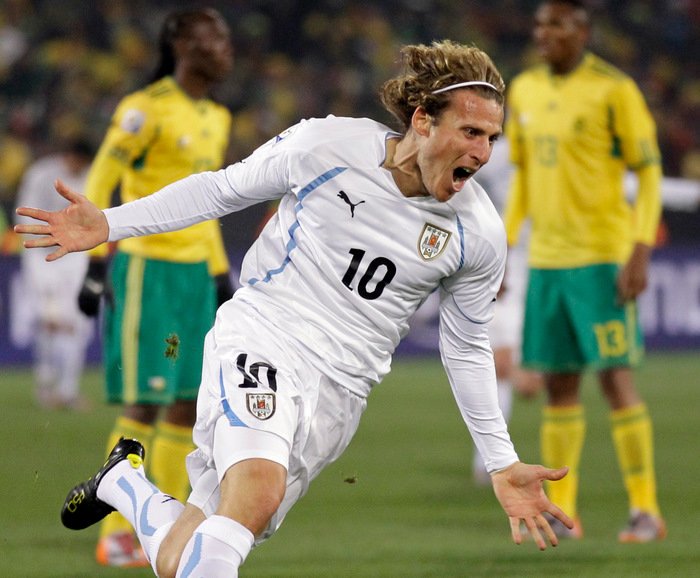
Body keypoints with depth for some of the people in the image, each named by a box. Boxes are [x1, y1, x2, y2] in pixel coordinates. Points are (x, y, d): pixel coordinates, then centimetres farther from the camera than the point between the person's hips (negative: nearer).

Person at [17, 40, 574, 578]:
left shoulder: (480, 235, -5)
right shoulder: (325, 145, -11)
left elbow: (466, 350, 11)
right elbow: (221, 189, 5)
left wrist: (503, 465, 9)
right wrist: (110, 223, -1)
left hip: (338, 390, 3)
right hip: (261, 335, -3)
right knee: (256, 491, -34)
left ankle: (124, 482, 31)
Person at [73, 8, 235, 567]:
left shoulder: (217, 120, 14)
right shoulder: (147, 109, -11)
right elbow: (99, 186, -12)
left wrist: (221, 276, 21)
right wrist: (98, 264, -17)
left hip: (195, 270, 8)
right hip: (146, 268, -8)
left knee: (189, 405, 6)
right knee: (143, 404, -9)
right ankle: (115, 534, -2)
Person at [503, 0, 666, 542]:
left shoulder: (614, 89, -9)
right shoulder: (524, 90, 10)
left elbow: (649, 170, -8)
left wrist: (641, 253, -16)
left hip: (603, 256, -6)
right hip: (546, 257, 6)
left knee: (615, 376, -9)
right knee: (558, 382, 6)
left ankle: (647, 510, -2)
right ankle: (562, 512, 11)